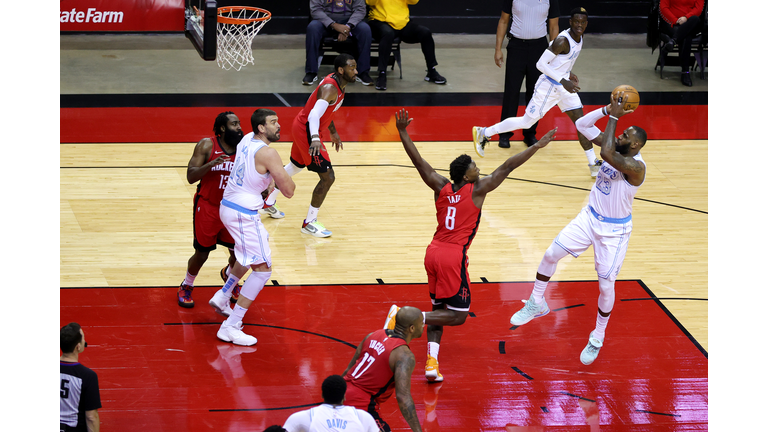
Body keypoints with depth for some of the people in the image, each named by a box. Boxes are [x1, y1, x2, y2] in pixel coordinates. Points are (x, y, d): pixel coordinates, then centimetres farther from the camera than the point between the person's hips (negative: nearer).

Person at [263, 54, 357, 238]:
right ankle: (309, 223, 2)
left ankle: (269, 201, 50)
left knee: (295, 166, 30)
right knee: (328, 177, -9)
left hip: (302, 127, 10)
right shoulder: (330, 89, -28)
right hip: (307, 132, -10)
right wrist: (315, 139, -56)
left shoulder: (336, 82, 3)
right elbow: (314, 114, -41)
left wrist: (333, 132, 28)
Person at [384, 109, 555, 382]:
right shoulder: (476, 190, -8)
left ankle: (431, 361, 3)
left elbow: (418, 161, 6)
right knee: (458, 315, 0)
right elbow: (507, 167, -7)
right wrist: (536, 147, -4)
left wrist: (402, 132, 13)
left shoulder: (441, 188, 5)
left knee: (439, 308, 16)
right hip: (453, 257, -7)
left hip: (433, 253, 7)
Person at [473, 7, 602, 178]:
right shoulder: (563, 40, -25)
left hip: (564, 85, 8)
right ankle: (483, 133, 15)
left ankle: (594, 165, 9)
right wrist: (563, 81, -29)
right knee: (526, 121, 1)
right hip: (548, 86, -8)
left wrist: (569, 74, 10)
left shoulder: (579, 38, 3)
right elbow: (541, 64, -26)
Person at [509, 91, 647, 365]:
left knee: (606, 285, 0)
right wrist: (609, 110, -19)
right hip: (590, 217, 7)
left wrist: (614, 117, -36)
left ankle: (598, 338, 20)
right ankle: (536, 304, 19)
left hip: (614, 230, -7)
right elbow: (582, 124, -5)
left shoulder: (636, 166, -29)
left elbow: (606, 153, -46)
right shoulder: (616, 149, -6)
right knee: (551, 253, -1)